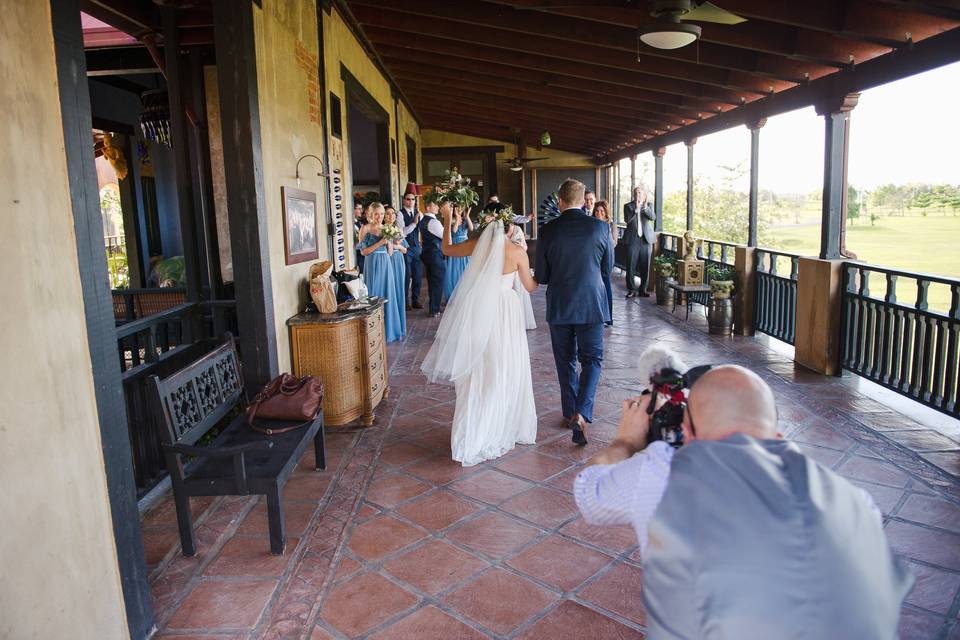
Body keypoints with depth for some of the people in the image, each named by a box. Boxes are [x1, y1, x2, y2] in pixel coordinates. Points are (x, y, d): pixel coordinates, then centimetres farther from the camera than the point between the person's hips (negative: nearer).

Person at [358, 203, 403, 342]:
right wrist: (379, 243, -15)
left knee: (387, 295, 7)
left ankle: (388, 329, 16)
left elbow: (390, 252, 11)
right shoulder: (365, 229, -3)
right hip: (372, 265, -5)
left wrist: (388, 241, -7)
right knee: (374, 295, -1)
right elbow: (363, 251, -8)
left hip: (385, 265, 5)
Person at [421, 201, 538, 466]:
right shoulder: (517, 252, -8)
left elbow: (447, 249, 15)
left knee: (478, 373, 10)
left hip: (479, 314, 2)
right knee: (506, 372, 13)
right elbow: (530, 287, 2)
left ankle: (474, 438, 16)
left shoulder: (477, 245, -3)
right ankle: (506, 428, 26)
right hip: (506, 313, -2)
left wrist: (447, 220, 24)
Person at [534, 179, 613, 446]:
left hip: (558, 306, 1)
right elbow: (607, 269, 5)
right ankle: (582, 413, -10)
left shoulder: (548, 230, -7)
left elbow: (540, 276, -2)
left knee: (565, 361, 15)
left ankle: (570, 412, 25)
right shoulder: (600, 227, -6)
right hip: (592, 304, -1)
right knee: (592, 359, 7)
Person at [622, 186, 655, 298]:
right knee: (631, 266, -3)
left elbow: (653, 217, -9)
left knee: (645, 266, 5)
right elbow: (627, 219, -12)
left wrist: (645, 207, -24)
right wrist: (636, 209, -25)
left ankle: (643, 289, 13)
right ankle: (631, 289, 6)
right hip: (632, 239, -2)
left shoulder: (649, 205, 9)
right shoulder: (628, 206, 4)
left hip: (646, 239, 2)